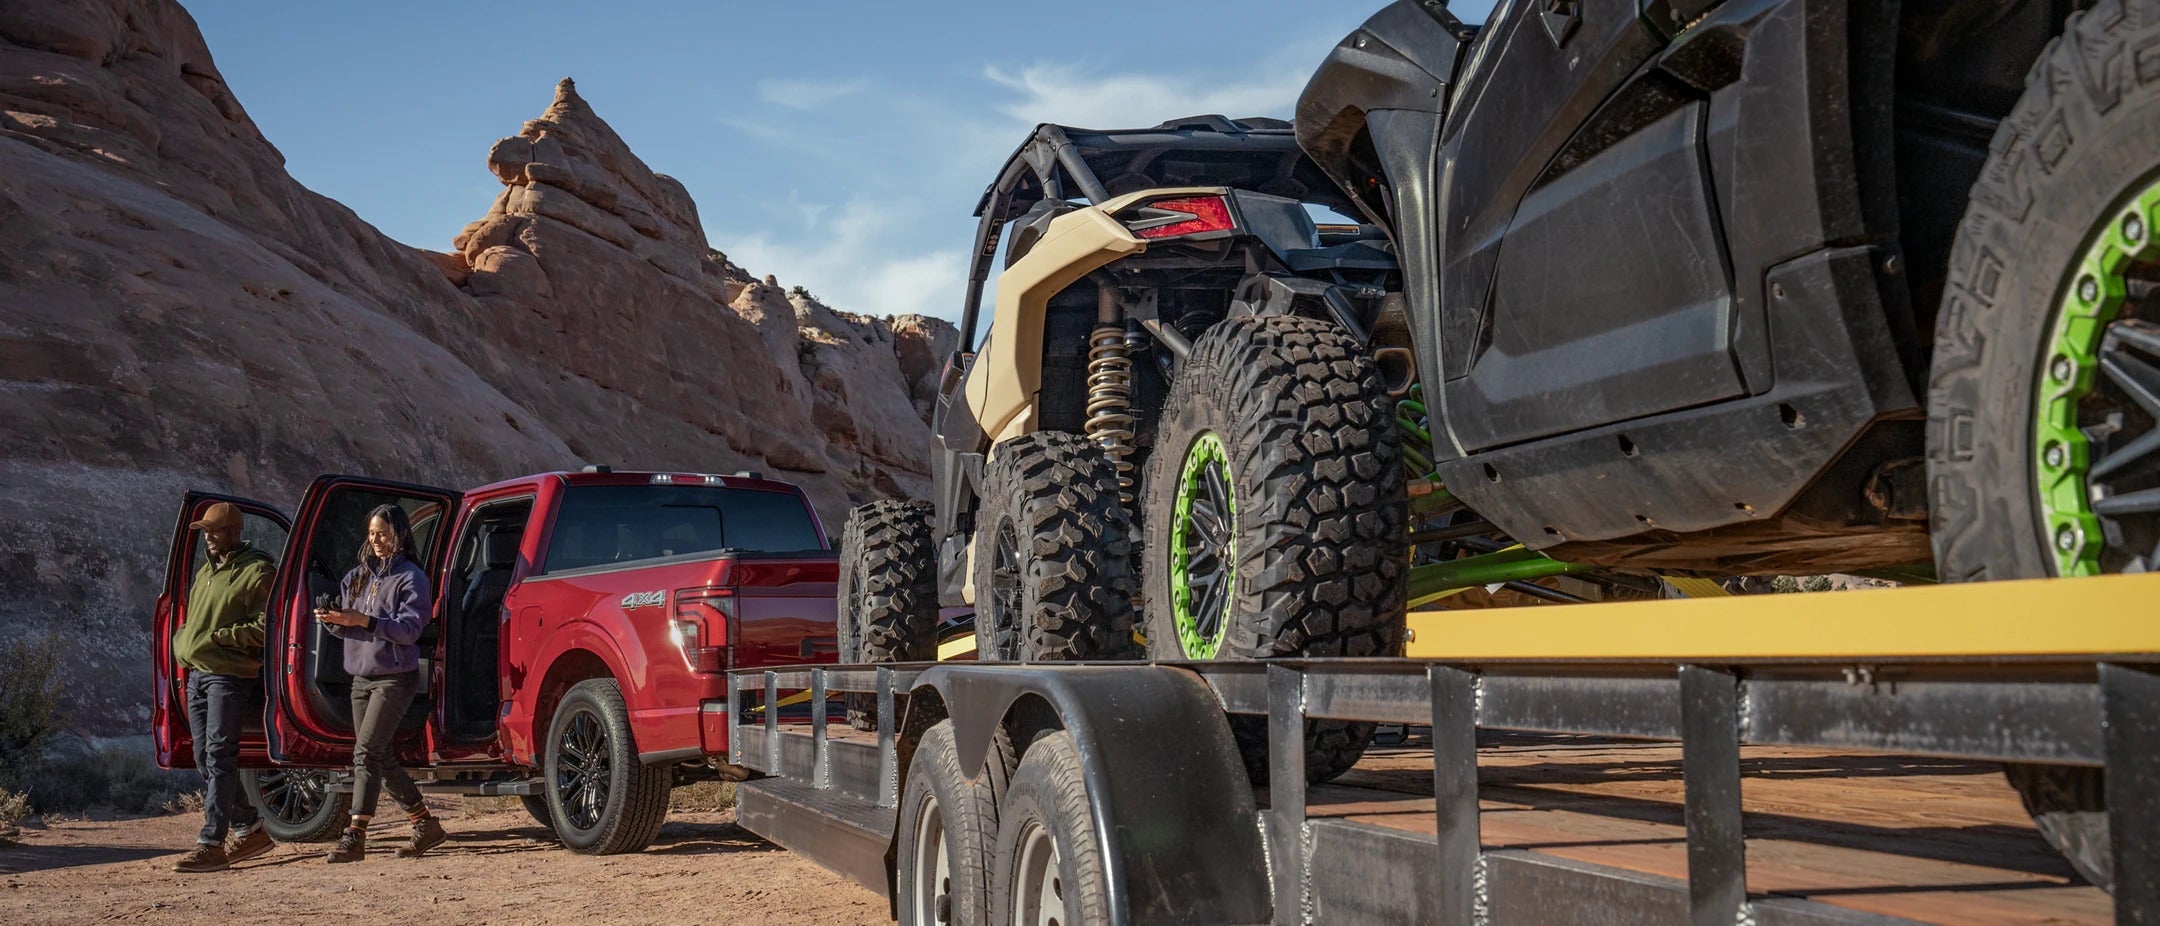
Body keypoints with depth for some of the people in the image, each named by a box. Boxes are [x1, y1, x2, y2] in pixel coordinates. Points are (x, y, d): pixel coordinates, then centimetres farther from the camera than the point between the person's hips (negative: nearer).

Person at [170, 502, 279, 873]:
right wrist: (183, 644, 15)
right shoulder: (206, 571, 20)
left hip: (230, 675, -9)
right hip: (197, 675, 9)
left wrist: (221, 636, -18)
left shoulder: (256, 572, -8)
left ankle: (211, 845, -12)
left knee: (219, 758, -11)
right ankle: (250, 829, 20)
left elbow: (265, 627, -15)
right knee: (206, 759, 10)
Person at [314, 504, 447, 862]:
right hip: (361, 678, 7)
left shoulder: (411, 578, -6)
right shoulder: (358, 576, 14)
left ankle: (355, 837, -16)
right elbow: (346, 626, 14)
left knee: (366, 753, -15)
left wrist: (363, 620, -25)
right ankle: (426, 825, 20)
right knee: (382, 759, 9)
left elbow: (409, 629, -16)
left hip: (395, 678, -7)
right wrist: (333, 620, -8)